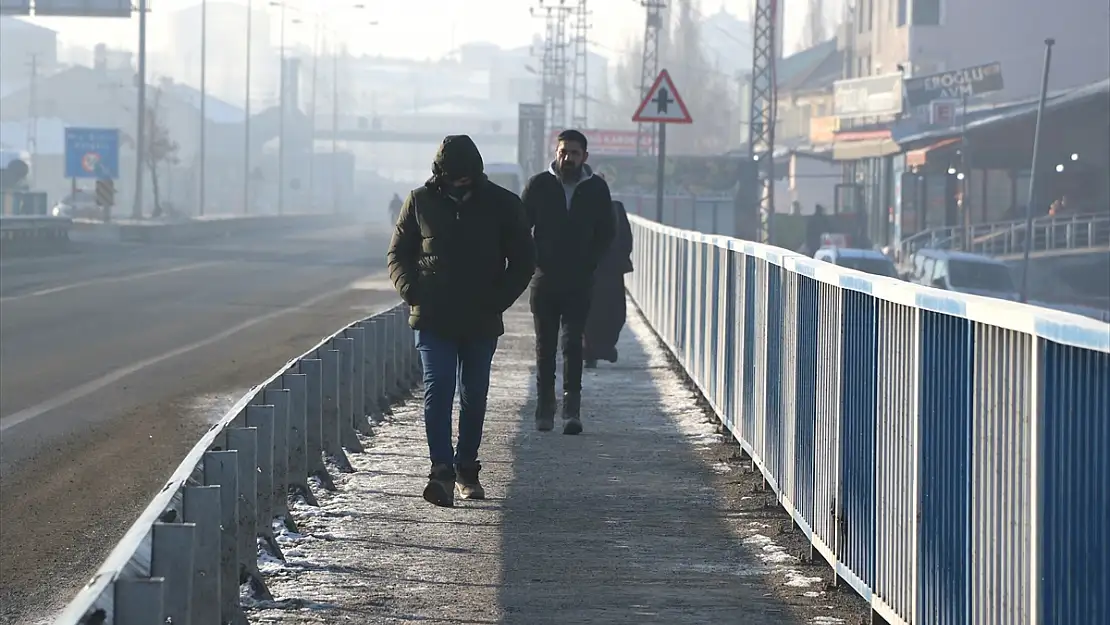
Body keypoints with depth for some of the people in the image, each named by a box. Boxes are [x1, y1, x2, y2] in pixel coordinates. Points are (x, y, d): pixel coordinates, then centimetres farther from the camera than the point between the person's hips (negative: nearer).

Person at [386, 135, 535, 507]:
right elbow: (398, 254, 10)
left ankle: (466, 468, 24)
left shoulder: (502, 205, 0)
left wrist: (498, 300, -6)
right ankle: (442, 471, -19)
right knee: (437, 390, -13)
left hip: (481, 322, 1)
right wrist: (412, 291, -8)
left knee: (474, 396, 10)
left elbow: (523, 260, 7)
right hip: (434, 319, -1)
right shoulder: (421, 201, 2)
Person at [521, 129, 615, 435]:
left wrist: (590, 263, 5)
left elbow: (607, 231, 13)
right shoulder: (538, 185, 1)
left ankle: (572, 410, -12)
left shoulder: (597, 189, 3)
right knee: (545, 345, 6)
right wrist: (533, 261, 0)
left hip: (579, 282, -1)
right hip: (544, 280, 1)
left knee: (573, 344, -9)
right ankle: (545, 408, 13)